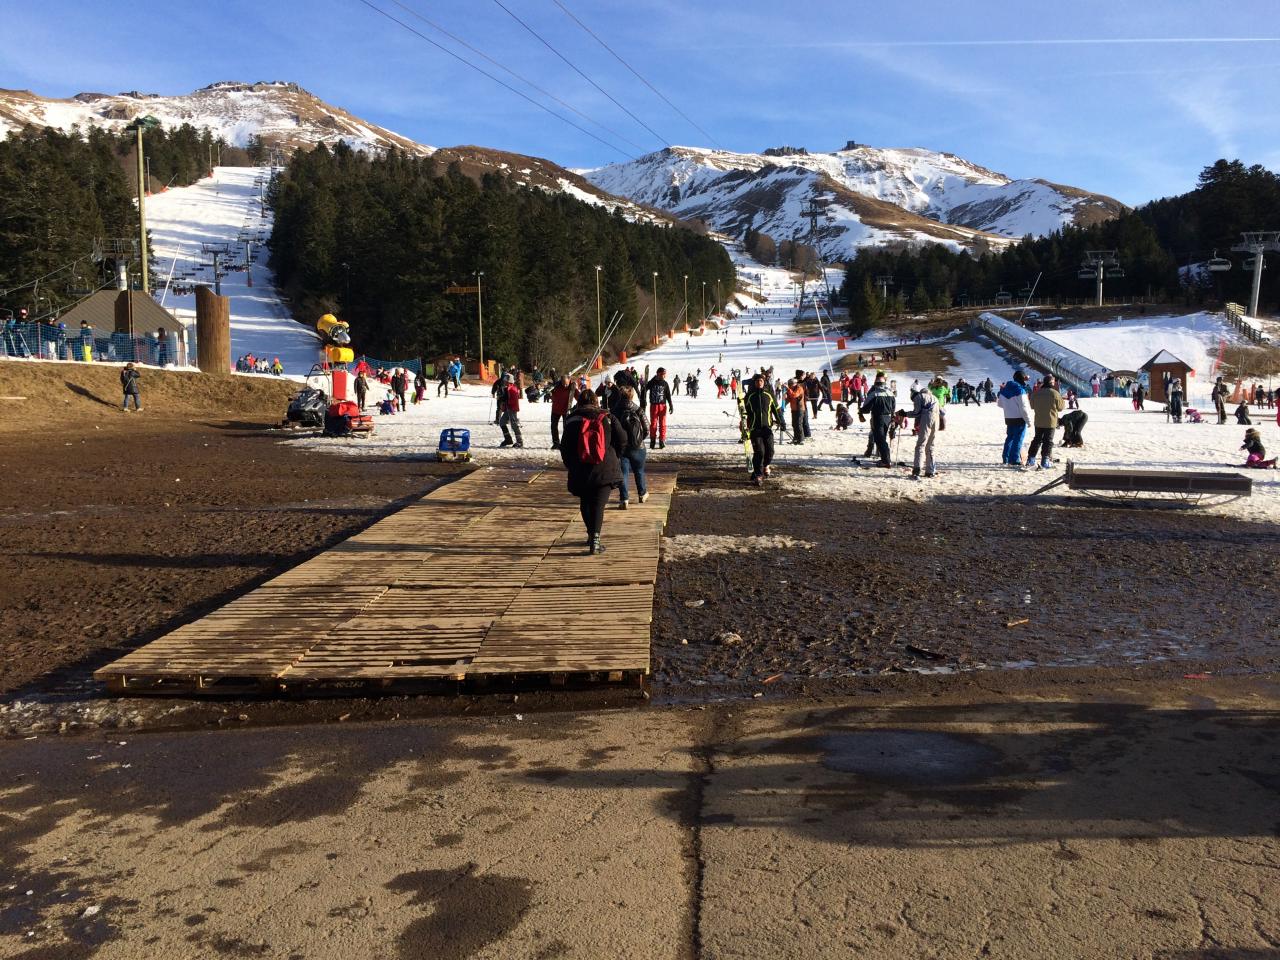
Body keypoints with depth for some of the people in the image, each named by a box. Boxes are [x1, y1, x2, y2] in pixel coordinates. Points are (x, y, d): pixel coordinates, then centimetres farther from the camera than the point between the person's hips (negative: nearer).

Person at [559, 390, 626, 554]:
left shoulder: (571, 420, 0)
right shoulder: (607, 418, 1)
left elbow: (564, 447, 3)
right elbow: (622, 440, 2)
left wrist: (570, 465, 19)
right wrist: (614, 457, 19)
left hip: (580, 471, 1)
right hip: (605, 470, -1)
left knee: (585, 503, 19)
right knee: (598, 504, -2)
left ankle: (591, 534, 29)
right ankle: (595, 540, -14)